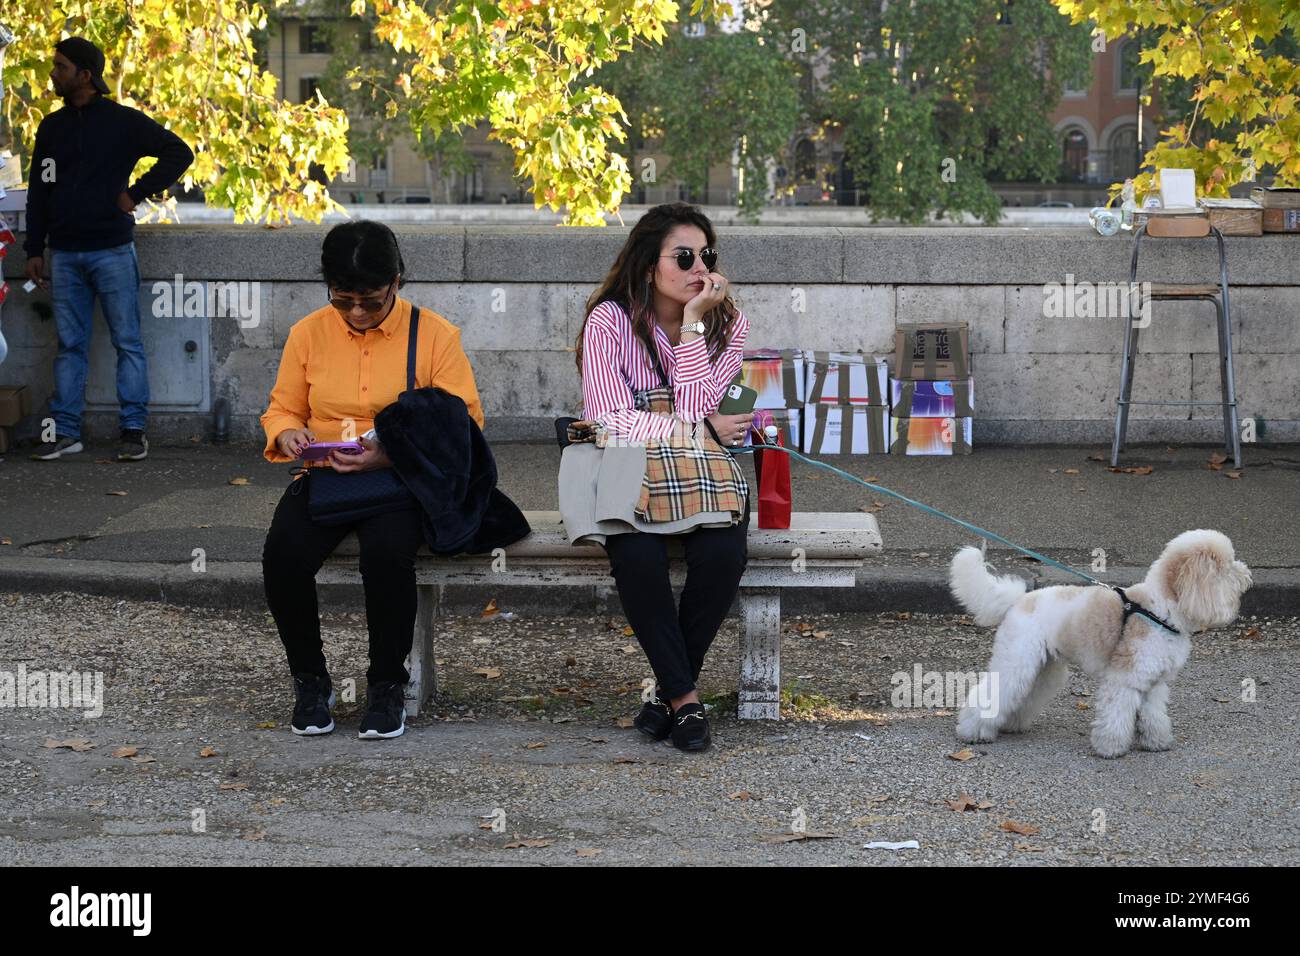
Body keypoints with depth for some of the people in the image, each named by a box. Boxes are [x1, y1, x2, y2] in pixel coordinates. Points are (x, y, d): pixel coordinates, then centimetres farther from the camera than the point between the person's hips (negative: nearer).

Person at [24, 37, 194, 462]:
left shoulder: (123, 121, -2)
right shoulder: (52, 127, 12)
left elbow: (179, 153, -2)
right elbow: (39, 190, 15)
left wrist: (136, 193, -7)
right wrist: (34, 249, 10)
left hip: (112, 251, -4)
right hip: (64, 255, 4)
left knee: (127, 342, -1)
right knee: (70, 345, 6)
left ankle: (134, 430, 2)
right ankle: (65, 432, 9)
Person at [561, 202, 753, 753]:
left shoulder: (728, 325, 3)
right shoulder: (610, 320, -5)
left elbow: (692, 409, -12)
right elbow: (610, 422, -12)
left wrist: (692, 323, -16)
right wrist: (703, 430, -11)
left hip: (700, 471, 2)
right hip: (625, 466, -2)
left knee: (722, 553, -30)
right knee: (638, 555, -35)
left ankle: (671, 690, -12)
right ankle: (684, 697, -21)